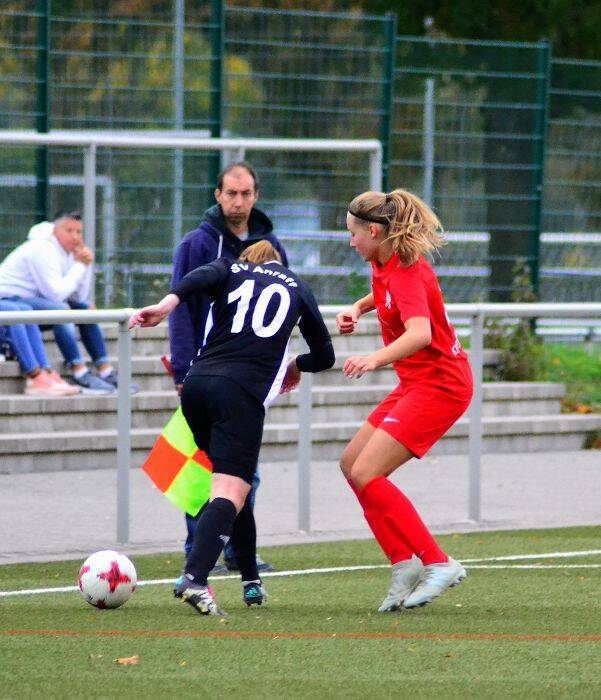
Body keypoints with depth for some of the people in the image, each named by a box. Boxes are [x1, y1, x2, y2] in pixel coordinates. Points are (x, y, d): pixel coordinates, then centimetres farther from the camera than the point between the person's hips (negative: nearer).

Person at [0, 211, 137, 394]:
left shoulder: (67, 251, 8)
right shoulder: (43, 250, -21)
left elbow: (79, 297, 6)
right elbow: (57, 294, -27)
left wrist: (86, 265, -7)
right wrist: (79, 265, -17)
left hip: (31, 300, 10)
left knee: (86, 309, 5)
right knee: (60, 310, -31)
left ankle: (106, 371, 2)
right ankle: (81, 376, -31)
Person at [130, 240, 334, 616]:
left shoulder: (232, 270, 22)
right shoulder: (298, 288, 24)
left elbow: (202, 277, -4)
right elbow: (324, 356, 31)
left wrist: (169, 302, -22)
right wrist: (296, 365, 52)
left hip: (197, 384, 3)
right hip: (244, 391, -3)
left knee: (232, 483, 22)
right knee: (231, 491, -14)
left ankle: (251, 582, 26)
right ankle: (194, 579, -37)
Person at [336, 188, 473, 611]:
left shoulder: (406, 271, -21)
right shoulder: (384, 263, 7)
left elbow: (420, 333, -39)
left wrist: (377, 359, -55)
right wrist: (358, 308, 14)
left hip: (439, 384, -10)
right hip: (417, 384, 10)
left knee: (366, 474, -17)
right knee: (352, 464, 9)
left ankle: (438, 564, -14)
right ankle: (405, 565, 7)